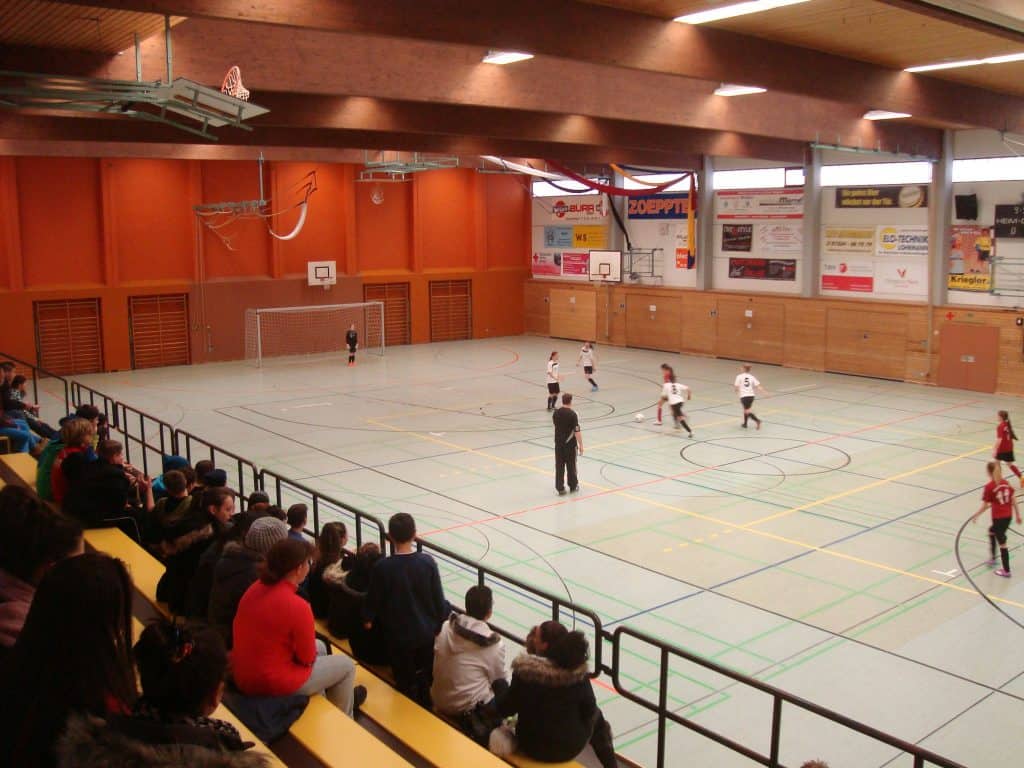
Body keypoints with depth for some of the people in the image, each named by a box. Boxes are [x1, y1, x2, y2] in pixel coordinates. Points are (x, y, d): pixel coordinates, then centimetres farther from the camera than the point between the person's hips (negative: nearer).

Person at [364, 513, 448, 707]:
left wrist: (368, 618, 15)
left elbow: (373, 599, -6)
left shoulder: (382, 567, -20)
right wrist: (440, 622, 11)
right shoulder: (427, 562, -15)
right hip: (426, 633, 2)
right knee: (426, 679, 22)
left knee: (405, 684, 14)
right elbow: (438, 599, -6)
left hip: (399, 635, -2)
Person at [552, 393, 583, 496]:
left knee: (559, 466, 7)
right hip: (570, 444, -4)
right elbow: (577, 431, -16)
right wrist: (581, 445, -10)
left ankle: (560, 488, 7)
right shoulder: (572, 414, -16)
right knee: (571, 465, 10)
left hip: (558, 443, 4)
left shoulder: (556, 413, -1)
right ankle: (573, 486, 23)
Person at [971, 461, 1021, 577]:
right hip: (1008, 516, 7)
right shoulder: (1006, 483, 3)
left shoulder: (989, 487, -15)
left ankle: (1006, 571, 11)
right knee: (992, 531, 30)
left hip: (998, 518, -7)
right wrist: (1018, 515, 16)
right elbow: (1014, 500, 6)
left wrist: (975, 516, 1)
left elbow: (985, 505, -12)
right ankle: (992, 558, 37)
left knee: (1002, 543, 3)